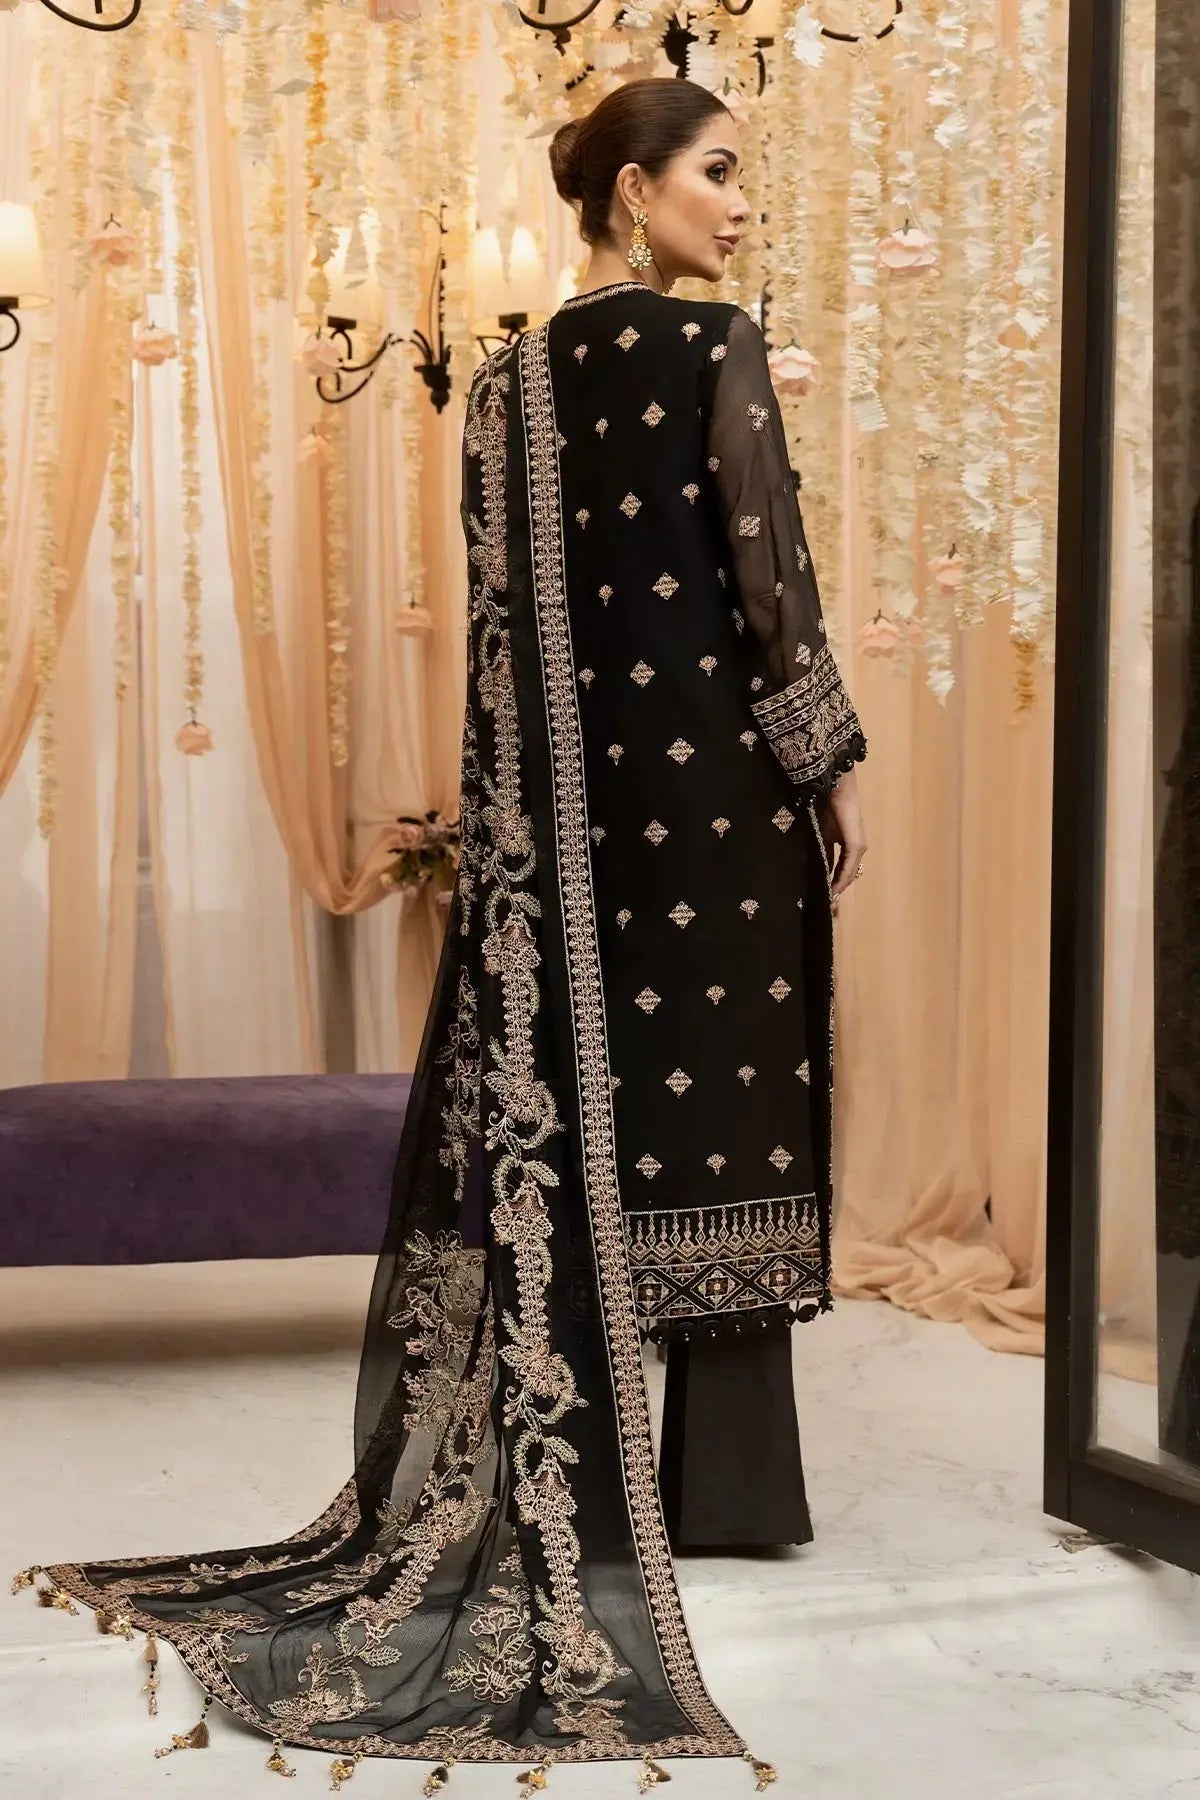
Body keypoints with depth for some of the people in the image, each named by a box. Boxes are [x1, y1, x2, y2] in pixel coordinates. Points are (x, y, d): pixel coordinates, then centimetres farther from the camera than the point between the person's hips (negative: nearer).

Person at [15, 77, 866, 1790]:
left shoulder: (518, 376, 10)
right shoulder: (711, 349, -9)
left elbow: (502, 613, 10)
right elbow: (770, 577, -11)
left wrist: (546, 787, 15)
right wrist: (834, 760, -3)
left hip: (570, 782, 6)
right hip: (710, 766, -6)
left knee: (564, 1103, 8)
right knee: (718, 1093, 0)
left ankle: (564, 1472, 15)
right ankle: (725, 1474, 7)